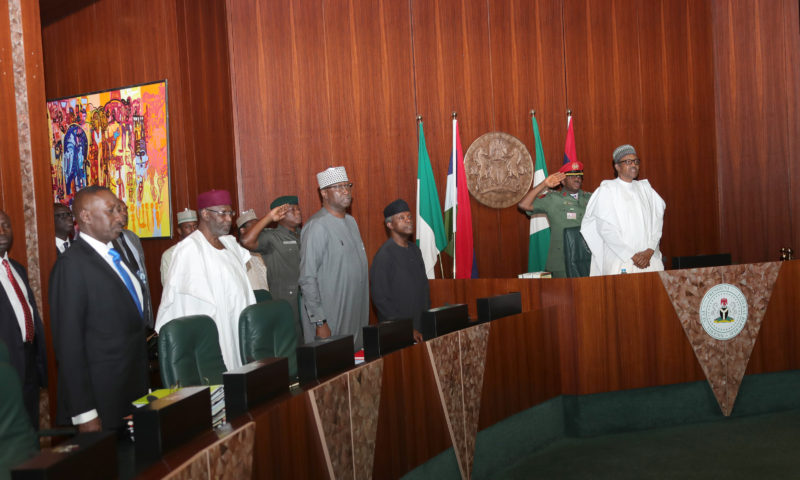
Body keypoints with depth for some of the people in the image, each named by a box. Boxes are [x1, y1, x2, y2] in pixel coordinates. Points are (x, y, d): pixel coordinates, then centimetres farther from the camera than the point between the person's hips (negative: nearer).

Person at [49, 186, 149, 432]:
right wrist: (84, 413, -19)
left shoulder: (114, 257, 11)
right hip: (101, 403, -7)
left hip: (134, 392, 8)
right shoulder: (72, 264, -14)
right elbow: (69, 342, -17)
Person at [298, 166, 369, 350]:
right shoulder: (317, 226, -14)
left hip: (356, 317, 8)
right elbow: (307, 279, -17)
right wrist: (319, 322, -19)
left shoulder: (351, 221, 13)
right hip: (330, 322, -8)